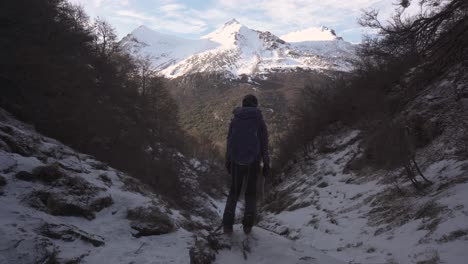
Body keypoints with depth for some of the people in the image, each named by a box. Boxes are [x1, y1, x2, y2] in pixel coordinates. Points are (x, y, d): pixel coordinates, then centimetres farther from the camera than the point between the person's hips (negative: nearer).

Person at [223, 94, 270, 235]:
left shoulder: (235, 120, 0)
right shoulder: (259, 121, -4)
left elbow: (229, 141, 2)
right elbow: (264, 144, -3)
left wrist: (227, 161, 11)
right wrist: (266, 164, 4)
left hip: (236, 161, 1)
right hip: (253, 162, -1)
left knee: (234, 192, 14)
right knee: (251, 193, 15)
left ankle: (227, 225, 7)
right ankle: (247, 225, 14)